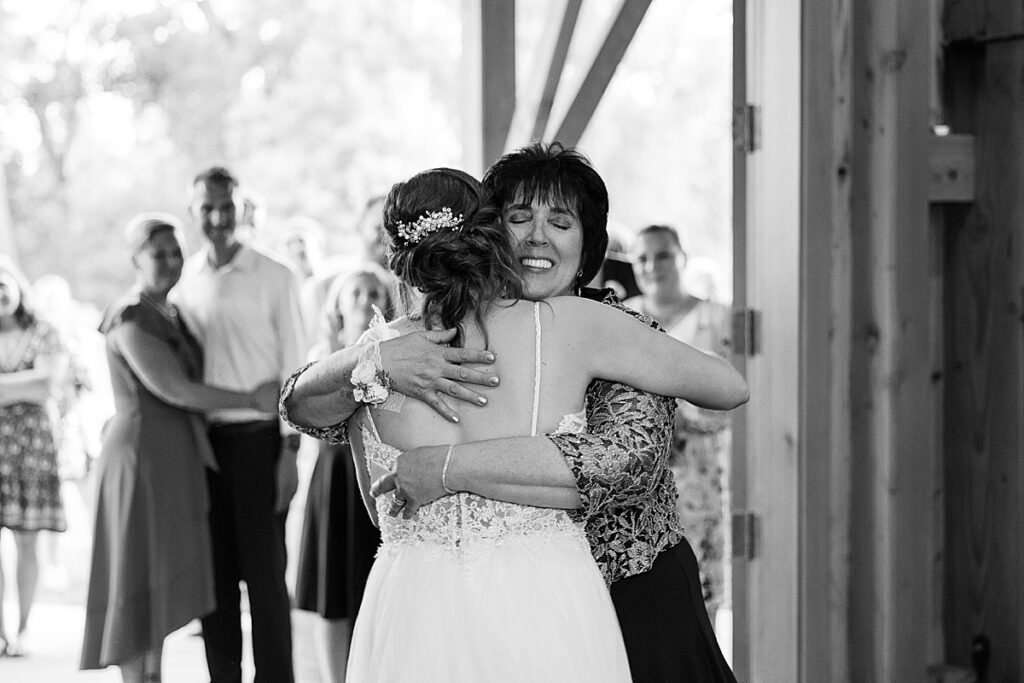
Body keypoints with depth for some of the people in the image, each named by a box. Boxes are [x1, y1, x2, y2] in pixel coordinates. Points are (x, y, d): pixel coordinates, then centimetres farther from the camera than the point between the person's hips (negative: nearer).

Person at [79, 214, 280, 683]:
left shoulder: (168, 315, 13)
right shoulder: (132, 319, -16)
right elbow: (175, 390, -20)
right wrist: (253, 400, -13)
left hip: (173, 458, 9)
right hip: (143, 456, -9)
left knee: (162, 579, 13)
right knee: (141, 580, -4)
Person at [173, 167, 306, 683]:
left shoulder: (273, 278, -2)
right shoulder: (183, 281, 8)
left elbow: (294, 364, -4)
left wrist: (290, 450, -8)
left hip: (257, 439, -3)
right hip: (200, 440, 4)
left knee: (265, 573, -2)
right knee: (214, 573, 8)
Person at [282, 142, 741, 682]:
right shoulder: (452, 338, -2)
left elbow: (627, 458, -31)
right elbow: (306, 409, -7)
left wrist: (449, 466, -33)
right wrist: (372, 362, -30)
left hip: (635, 611, -2)